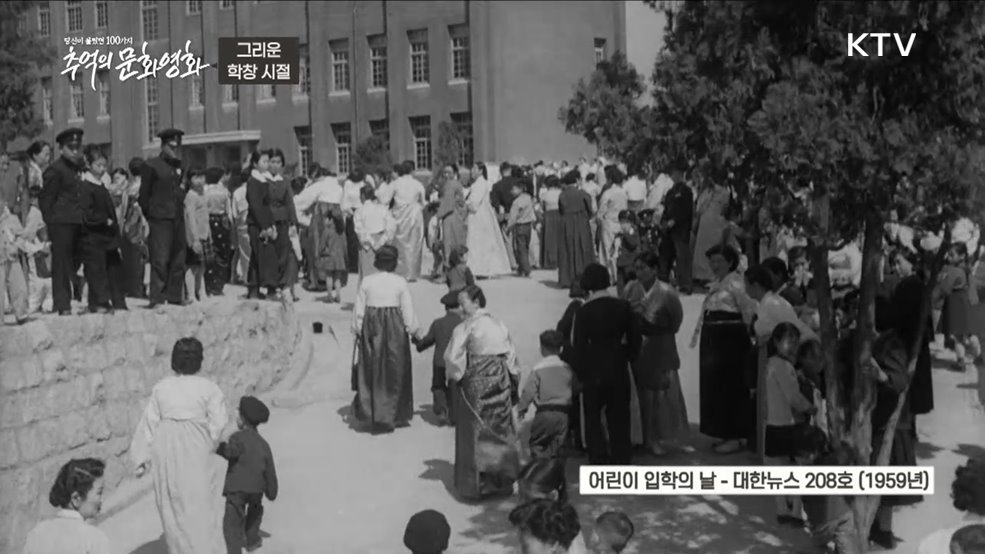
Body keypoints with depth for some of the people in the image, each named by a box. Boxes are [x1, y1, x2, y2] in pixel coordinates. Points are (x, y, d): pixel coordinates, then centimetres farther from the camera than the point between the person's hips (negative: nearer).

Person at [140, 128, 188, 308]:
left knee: (178, 261, 7)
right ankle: (157, 299, -6)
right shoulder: (151, 166, -2)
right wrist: (147, 217, -5)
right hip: (160, 219, -6)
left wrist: (180, 211, 15)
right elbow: (144, 194, -3)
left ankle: (175, 297, 13)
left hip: (178, 219, 6)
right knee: (160, 261, -8)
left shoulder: (178, 166, 17)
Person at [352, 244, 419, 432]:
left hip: (371, 327, 2)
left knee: (371, 373, 11)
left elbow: (358, 311, 1)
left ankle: (370, 415, 13)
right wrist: (413, 330, 8)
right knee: (395, 373, 10)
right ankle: (394, 416, 15)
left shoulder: (366, 282, -2)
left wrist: (358, 331, 10)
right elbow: (408, 310, -4)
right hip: (394, 328, -2)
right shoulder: (400, 282, -7)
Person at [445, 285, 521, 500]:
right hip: (501, 381, 5)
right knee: (501, 430, 13)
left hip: (478, 383, -5)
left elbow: (453, 357, -14)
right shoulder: (499, 325, 8)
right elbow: (511, 355, 10)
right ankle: (502, 480, 20)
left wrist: (457, 377, 3)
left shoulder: (466, 327, -10)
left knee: (476, 433, 4)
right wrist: (513, 381, 16)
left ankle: (477, 483, 8)